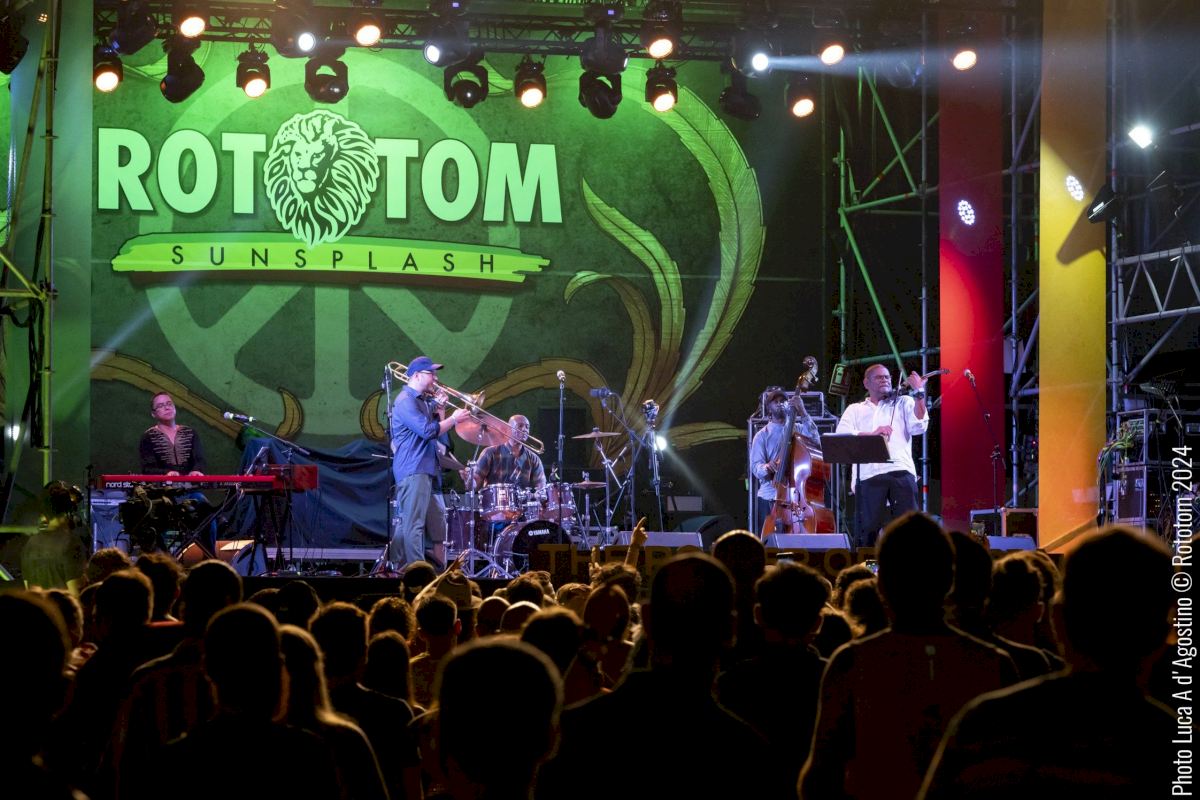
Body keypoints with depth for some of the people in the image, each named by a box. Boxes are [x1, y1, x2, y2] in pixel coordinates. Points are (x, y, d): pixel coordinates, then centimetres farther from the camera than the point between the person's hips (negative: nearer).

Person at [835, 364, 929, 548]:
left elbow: (919, 427, 4)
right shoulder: (855, 409, 22)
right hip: (869, 475, 0)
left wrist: (919, 393, -2)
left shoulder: (903, 403, 21)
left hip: (902, 472, 0)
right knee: (867, 528, -7)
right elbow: (841, 436, 4)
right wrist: (873, 433, -9)